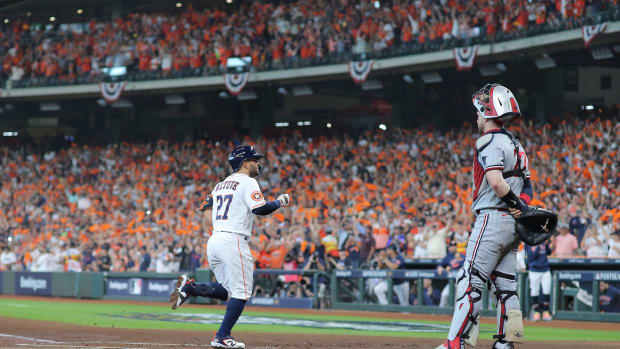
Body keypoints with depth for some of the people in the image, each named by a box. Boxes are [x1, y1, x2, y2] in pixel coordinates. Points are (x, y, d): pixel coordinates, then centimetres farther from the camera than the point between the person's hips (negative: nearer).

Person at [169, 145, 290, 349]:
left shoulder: (221, 184, 20)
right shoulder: (247, 182, -4)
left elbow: (205, 208, 20)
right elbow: (260, 209, -16)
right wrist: (279, 203, 0)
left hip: (214, 241, 8)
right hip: (233, 241, -8)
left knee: (226, 291, 15)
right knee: (241, 292, -2)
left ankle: (189, 287, -5)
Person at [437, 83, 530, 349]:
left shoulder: (489, 141, -11)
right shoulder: (515, 145, 19)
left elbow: (496, 181, -24)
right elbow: (527, 186, 16)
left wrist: (515, 202, -12)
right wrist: (523, 204, -2)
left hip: (492, 218, -9)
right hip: (512, 224, 9)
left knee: (470, 281, -10)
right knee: (505, 285, 9)